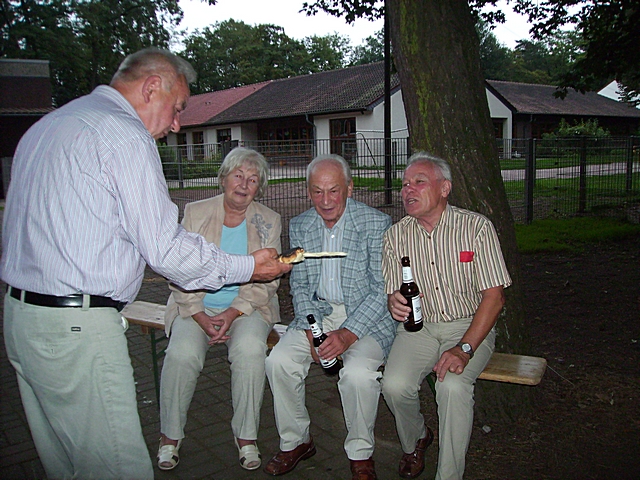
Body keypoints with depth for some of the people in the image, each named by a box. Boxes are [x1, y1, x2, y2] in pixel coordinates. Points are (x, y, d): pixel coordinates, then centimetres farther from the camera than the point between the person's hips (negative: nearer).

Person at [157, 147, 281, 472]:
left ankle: (246, 436, -11)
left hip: (248, 306, 0)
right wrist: (201, 317, -14)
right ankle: (170, 435, -5)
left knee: (249, 350, -30)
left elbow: (266, 281, 0)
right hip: (196, 305, 0)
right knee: (182, 353, -27)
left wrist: (233, 313, -15)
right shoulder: (194, 213, 3)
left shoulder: (268, 221, 5)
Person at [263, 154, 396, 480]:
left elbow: (382, 290, -13)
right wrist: (312, 329, -11)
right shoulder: (299, 227, 4)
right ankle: (295, 441, 7)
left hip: (366, 318, -4)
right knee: (278, 360, -18)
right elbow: (299, 286, 7)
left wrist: (347, 334, -23)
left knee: (358, 373, -30)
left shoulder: (377, 224, -10)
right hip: (317, 313, 4)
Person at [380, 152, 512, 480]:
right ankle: (415, 441, 12)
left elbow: (494, 297, -10)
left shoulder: (476, 227, -8)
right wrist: (394, 304, -19)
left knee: (452, 386, -31)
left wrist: (464, 349, -22)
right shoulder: (395, 235, 2)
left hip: (469, 326, -2)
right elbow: (392, 294, 8)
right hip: (417, 327, 3)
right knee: (395, 385, -23)